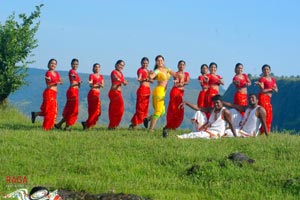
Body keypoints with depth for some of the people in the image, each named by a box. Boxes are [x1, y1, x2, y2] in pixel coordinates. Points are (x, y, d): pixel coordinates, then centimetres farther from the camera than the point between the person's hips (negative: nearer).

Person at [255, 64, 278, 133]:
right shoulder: (262, 79, -5)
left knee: (269, 116, 6)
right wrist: (271, 89, -10)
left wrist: (275, 89, -11)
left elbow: (276, 90, 11)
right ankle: (263, 131, -13)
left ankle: (267, 131, 9)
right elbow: (262, 90, -13)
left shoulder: (273, 79, 15)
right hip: (263, 98, -8)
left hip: (268, 99, 8)